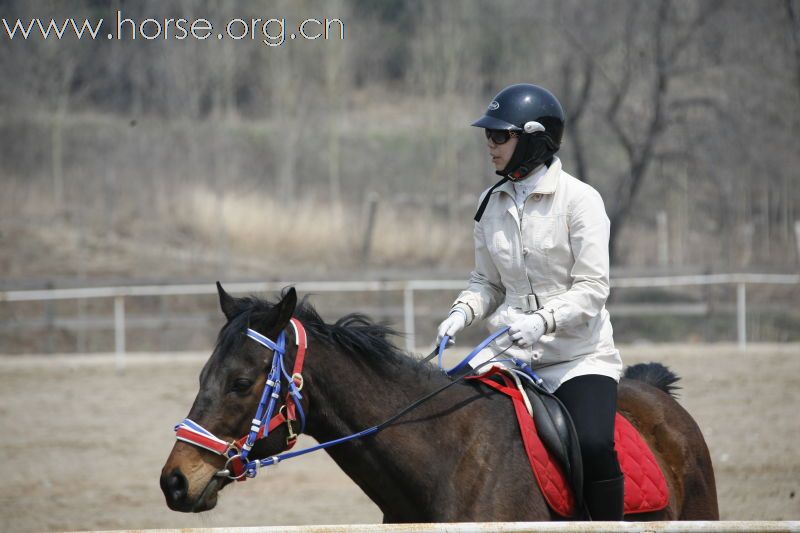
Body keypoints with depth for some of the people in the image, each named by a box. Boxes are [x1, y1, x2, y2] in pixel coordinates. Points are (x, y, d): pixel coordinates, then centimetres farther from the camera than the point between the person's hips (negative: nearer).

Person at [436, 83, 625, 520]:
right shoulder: (491, 203, 8)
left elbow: (591, 289, -12)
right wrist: (463, 312, -5)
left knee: (592, 446, -29)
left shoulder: (580, 199, -9)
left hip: (579, 354, -5)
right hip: (511, 353, 5)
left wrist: (543, 321, -28)